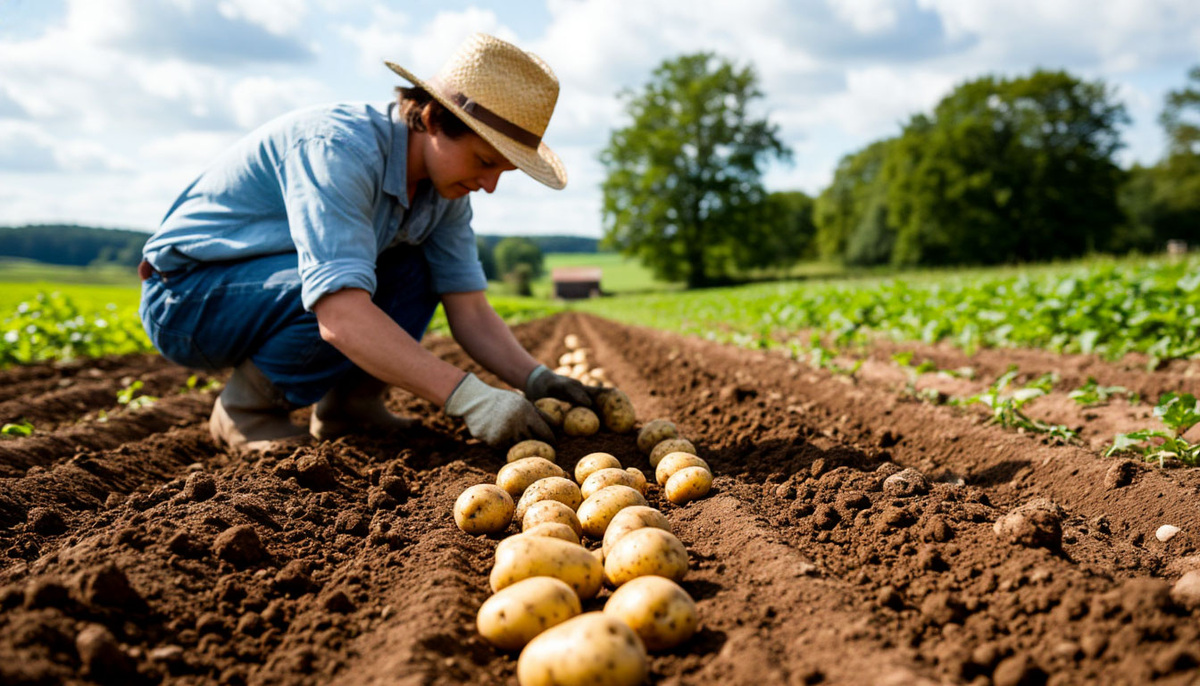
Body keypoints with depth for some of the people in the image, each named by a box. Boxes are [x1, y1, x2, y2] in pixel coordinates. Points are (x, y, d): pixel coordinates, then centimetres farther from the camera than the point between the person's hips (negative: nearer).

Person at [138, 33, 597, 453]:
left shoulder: (444, 183, -6)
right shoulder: (337, 148, -31)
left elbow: (470, 312, -5)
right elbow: (341, 316, -42)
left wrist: (534, 379, -22)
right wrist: (466, 398, -45)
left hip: (272, 283, 8)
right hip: (183, 297, -8)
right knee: (355, 292, -32)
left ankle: (349, 402, -1)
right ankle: (245, 408, -10)